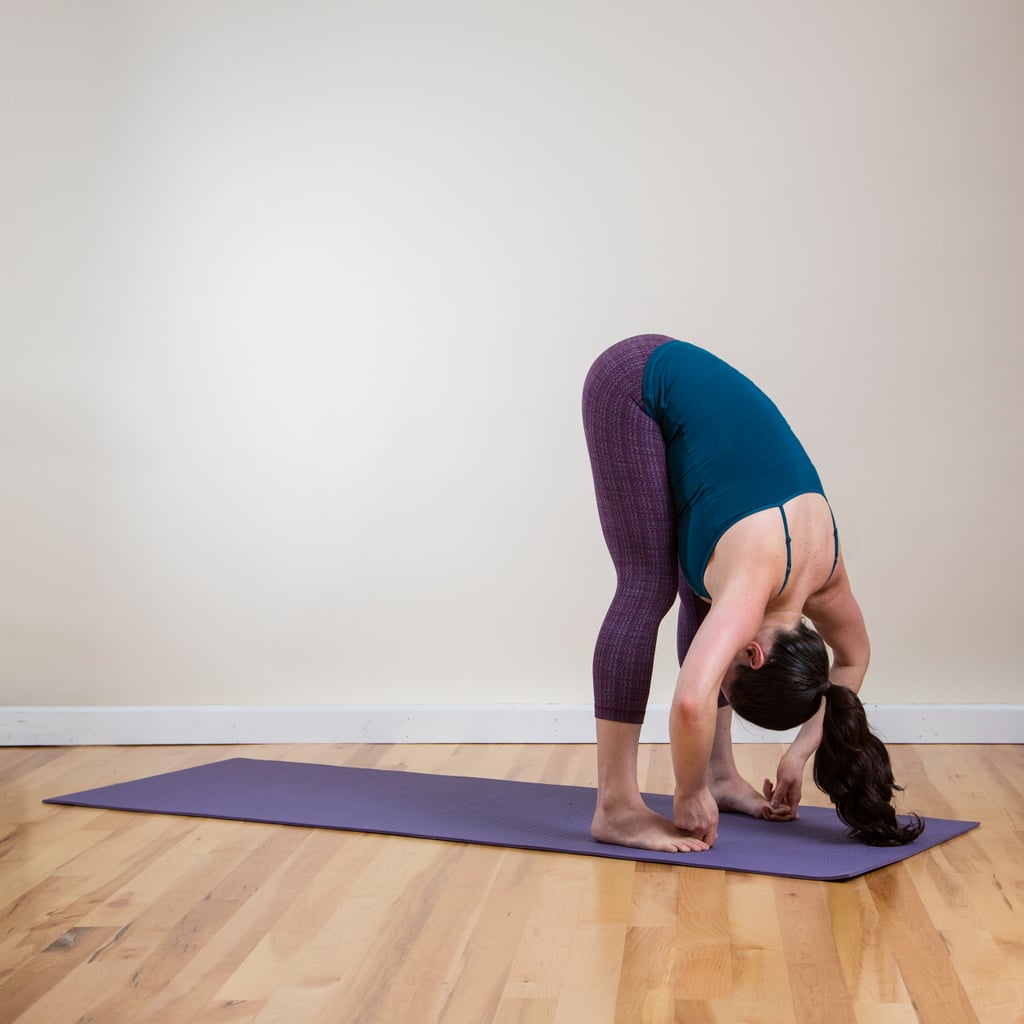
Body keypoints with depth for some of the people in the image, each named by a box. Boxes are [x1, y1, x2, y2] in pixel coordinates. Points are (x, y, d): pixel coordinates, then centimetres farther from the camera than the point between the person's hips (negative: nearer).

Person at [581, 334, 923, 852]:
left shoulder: (824, 574, -6)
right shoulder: (752, 583, -28)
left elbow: (853, 655, 15)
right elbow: (691, 703, -41)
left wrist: (798, 754, 11)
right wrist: (689, 795, -25)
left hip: (694, 390, 7)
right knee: (648, 585, -13)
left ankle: (720, 774, 13)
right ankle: (615, 807, -12)